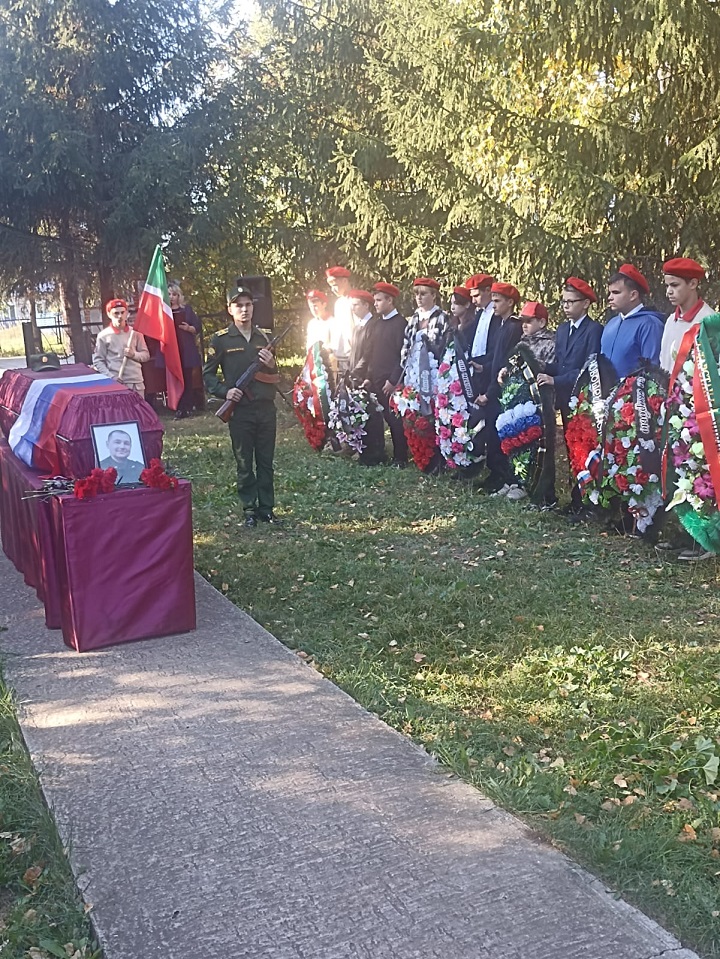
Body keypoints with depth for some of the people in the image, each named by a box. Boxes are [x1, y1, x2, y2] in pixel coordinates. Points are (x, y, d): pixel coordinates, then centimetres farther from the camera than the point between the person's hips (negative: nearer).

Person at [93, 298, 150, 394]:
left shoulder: (135, 333, 9)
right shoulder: (103, 336, 1)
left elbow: (146, 355, 13)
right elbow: (98, 360, 2)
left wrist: (134, 354, -9)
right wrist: (111, 377, -11)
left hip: (136, 383, 3)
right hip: (115, 383, -3)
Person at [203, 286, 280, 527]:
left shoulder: (263, 337, 10)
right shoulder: (221, 340, -2)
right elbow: (208, 374, 2)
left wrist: (271, 365, -5)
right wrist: (225, 391, -13)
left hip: (266, 408, 3)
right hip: (240, 410, -3)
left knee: (266, 462, 9)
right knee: (244, 465, 5)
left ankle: (267, 509, 18)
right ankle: (249, 511, 14)